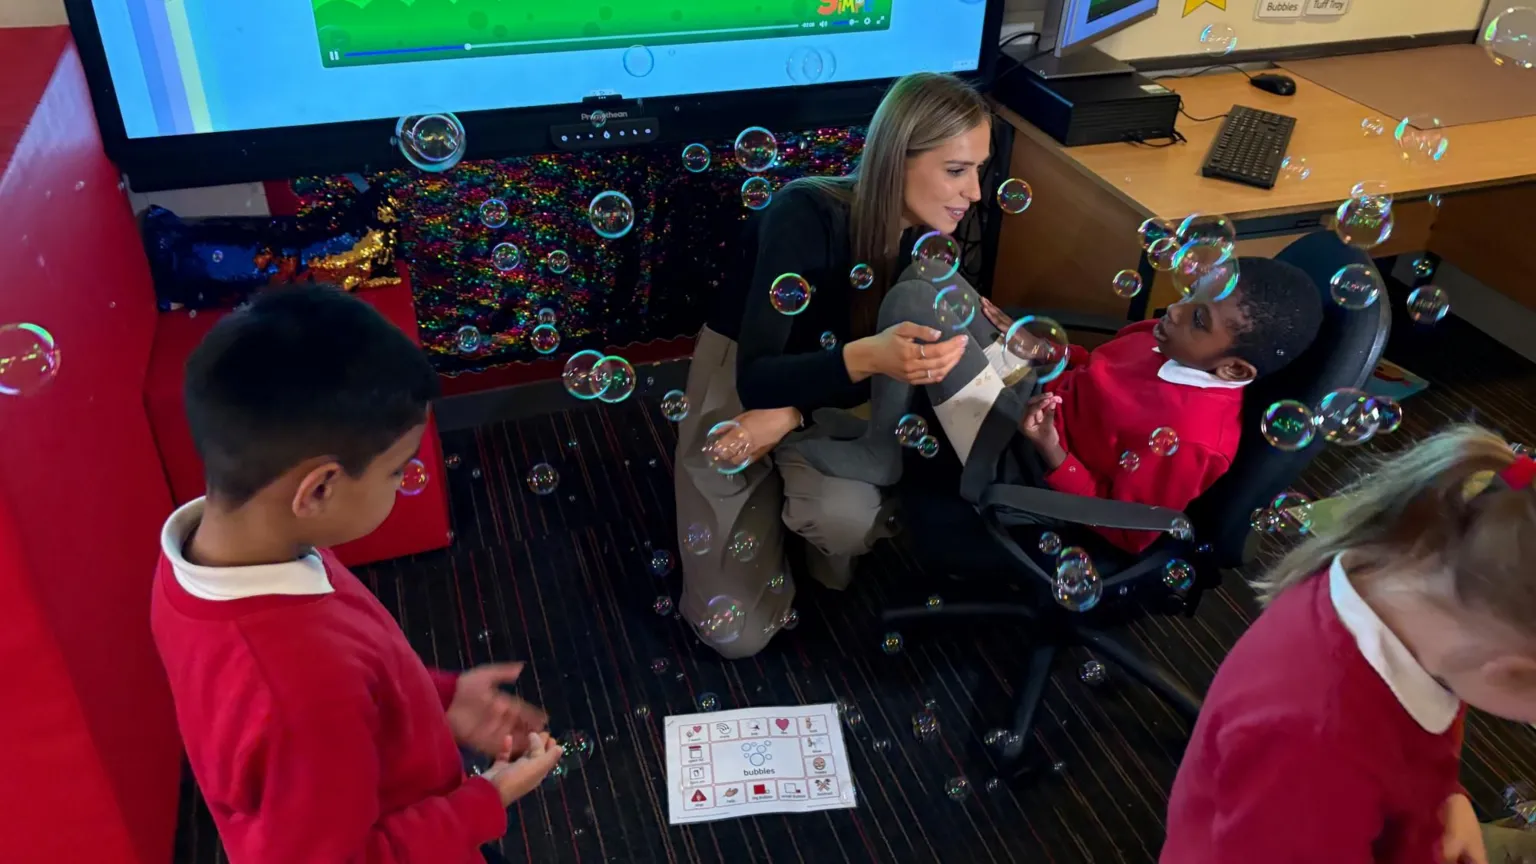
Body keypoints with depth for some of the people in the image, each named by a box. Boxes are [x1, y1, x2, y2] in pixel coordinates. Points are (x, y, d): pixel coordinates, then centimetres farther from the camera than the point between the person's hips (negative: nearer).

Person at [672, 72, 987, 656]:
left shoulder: (928, 235, -13)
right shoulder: (807, 215, -31)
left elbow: (896, 362, -9)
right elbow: (756, 379, -35)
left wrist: (792, 415, -26)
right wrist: (864, 356, -52)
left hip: (825, 392, 4)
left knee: (850, 517, -32)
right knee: (740, 633, -2)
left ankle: (823, 544, 6)